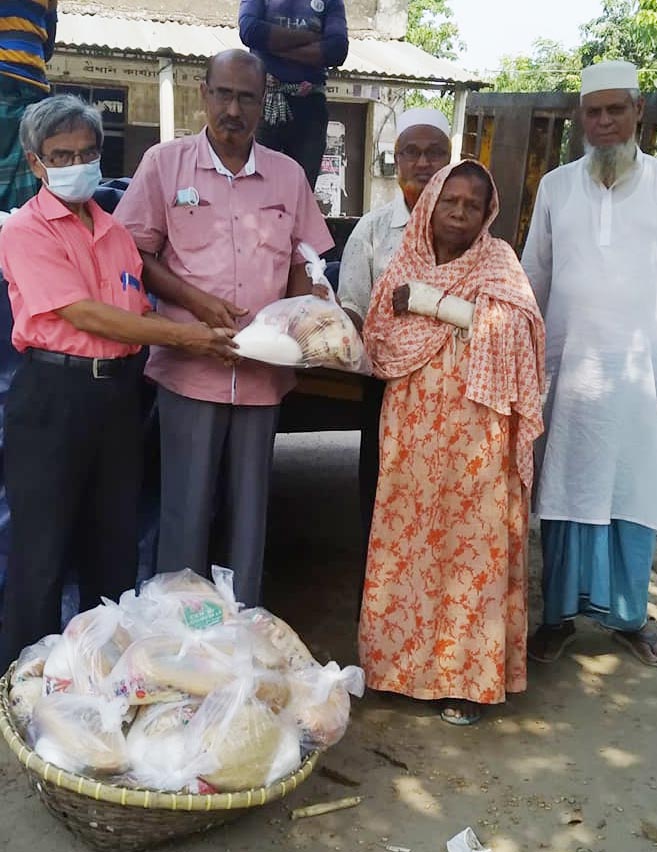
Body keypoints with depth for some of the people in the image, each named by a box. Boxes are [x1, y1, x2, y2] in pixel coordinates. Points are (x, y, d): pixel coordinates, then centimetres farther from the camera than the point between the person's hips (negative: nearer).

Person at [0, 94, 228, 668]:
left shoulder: (116, 232, 15)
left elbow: (139, 312, 18)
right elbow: (83, 314, -16)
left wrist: (201, 337, 0)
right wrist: (182, 335, -17)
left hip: (118, 391, 6)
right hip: (52, 394, -6)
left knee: (116, 541, 13)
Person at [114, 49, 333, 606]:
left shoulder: (289, 175, 9)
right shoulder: (164, 163, 2)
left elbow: (303, 263, 14)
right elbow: (135, 252, 2)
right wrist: (196, 300, -11)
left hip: (264, 368, 2)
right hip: (190, 363, -2)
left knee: (250, 503, 10)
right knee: (187, 504, 3)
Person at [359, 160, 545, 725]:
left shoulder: (497, 260, 0)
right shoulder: (404, 265, 9)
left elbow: (508, 323, -18)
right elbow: (378, 344, 5)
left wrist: (427, 302, -14)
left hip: (473, 433, -3)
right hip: (411, 428, 3)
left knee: (470, 547, 0)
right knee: (406, 542, 7)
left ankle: (465, 675, 10)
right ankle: (401, 656, 21)